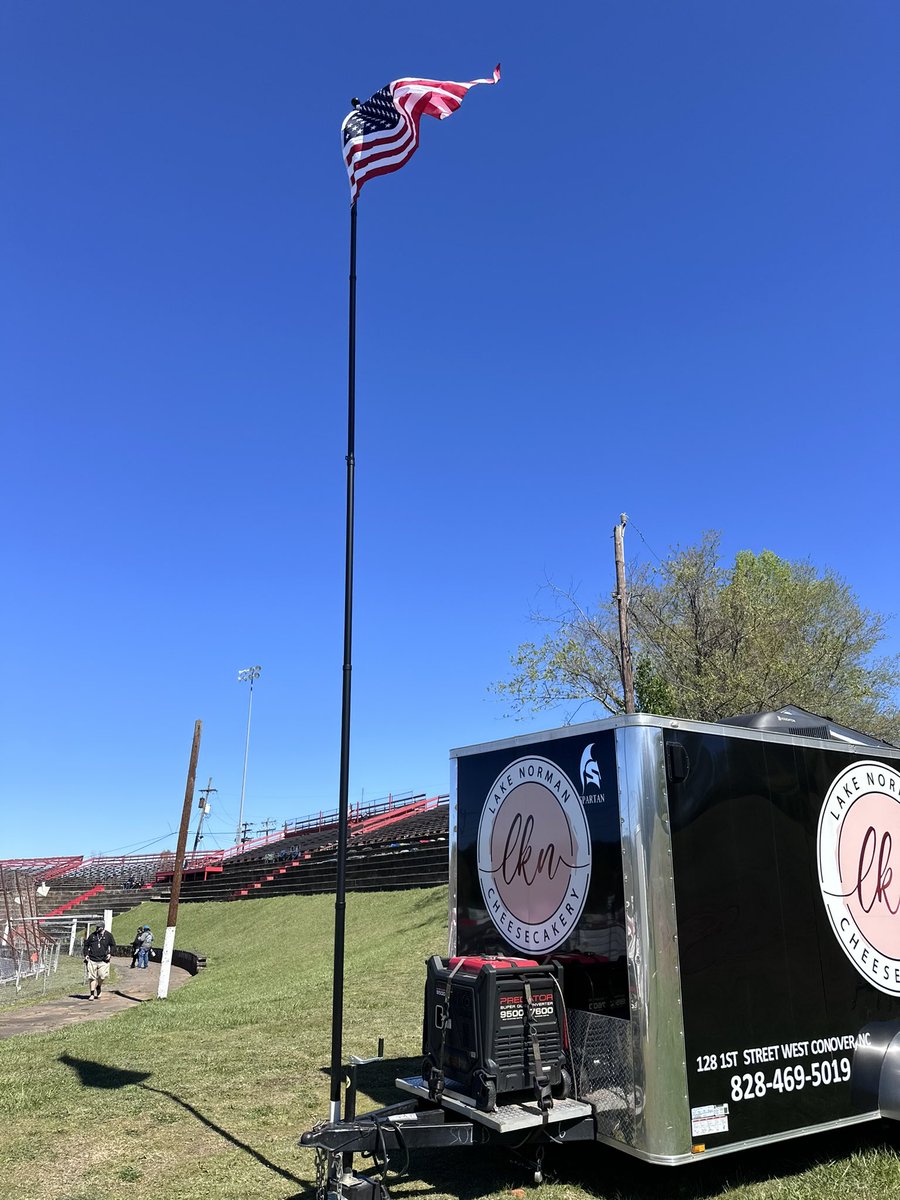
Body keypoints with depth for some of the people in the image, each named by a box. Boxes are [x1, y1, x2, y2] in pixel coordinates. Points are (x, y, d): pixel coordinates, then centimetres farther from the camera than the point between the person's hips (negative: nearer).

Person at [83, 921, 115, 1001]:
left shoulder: (108, 935, 4)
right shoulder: (93, 935, 8)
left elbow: (113, 945, 11)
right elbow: (86, 945, 18)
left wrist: (110, 953, -3)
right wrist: (86, 954, 5)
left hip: (103, 960, -1)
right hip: (92, 959, 1)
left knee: (102, 976, -8)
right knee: (92, 977, 0)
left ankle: (98, 987, 23)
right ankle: (92, 994, 8)